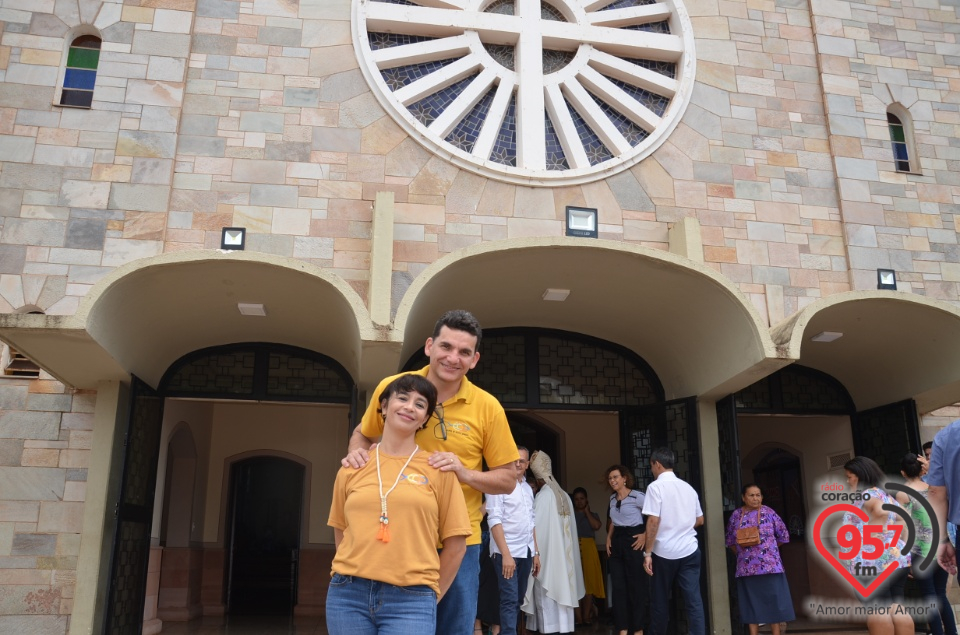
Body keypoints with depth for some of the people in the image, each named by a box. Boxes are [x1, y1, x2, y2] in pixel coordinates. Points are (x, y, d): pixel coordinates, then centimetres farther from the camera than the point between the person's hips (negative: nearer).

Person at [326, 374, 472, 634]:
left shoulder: (438, 469, 0)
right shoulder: (352, 468, 7)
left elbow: (455, 545, 3)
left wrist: (430, 596, 3)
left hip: (410, 600, -2)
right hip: (348, 595, 2)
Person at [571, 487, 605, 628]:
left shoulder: (593, 515, 17)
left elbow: (596, 526, -6)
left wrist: (586, 511, 3)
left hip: (588, 549, 1)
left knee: (588, 582, -2)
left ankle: (586, 615, 5)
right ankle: (577, 616, -4)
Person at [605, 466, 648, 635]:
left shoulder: (637, 496, -12)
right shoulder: (612, 498, 11)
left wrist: (645, 535, -16)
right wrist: (609, 538, 11)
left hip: (633, 541, -7)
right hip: (616, 542, 7)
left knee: (636, 585, 1)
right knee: (618, 586, 6)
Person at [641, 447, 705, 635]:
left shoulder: (656, 487, -8)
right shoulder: (688, 487, 10)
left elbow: (654, 521, -15)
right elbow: (700, 520, 17)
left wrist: (647, 553, -11)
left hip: (664, 552, -4)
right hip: (689, 550, 4)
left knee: (660, 601, 10)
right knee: (694, 600, 2)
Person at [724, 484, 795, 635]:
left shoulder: (769, 513, -1)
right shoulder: (736, 515, 4)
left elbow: (783, 536, 5)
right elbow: (730, 540, 13)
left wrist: (768, 548, 8)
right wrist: (741, 553, 5)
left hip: (770, 566, -2)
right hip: (746, 568, 2)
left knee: (773, 601, 2)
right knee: (751, 604, 6)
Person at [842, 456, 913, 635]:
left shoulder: (867, 494, -8)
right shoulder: (886, 495, 21)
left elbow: (881, 511, -26)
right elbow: (901, 521, 21)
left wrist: (869, 537, -21)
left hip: (874, 560, -9)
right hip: (897, 557, 9)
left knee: (877, 610, -7)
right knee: (896, 608, 8)